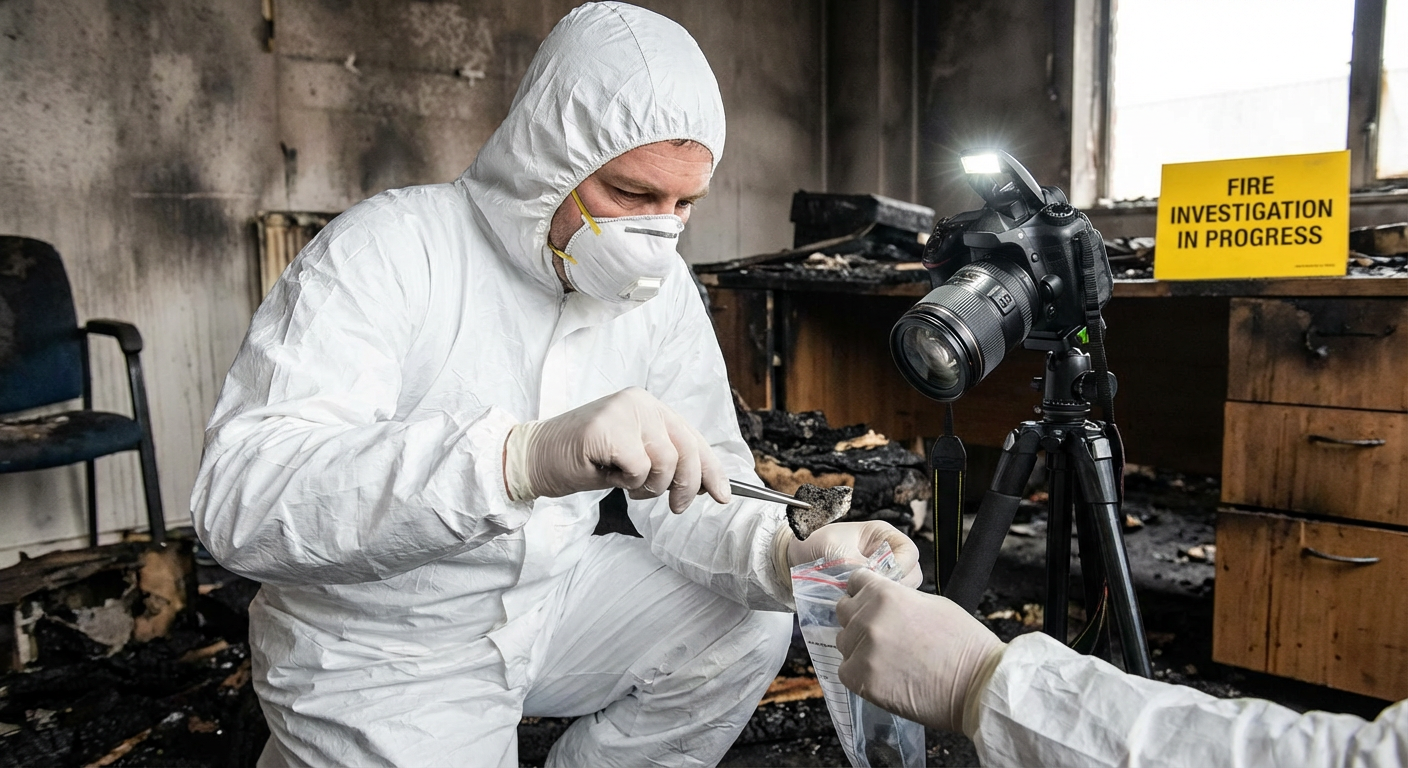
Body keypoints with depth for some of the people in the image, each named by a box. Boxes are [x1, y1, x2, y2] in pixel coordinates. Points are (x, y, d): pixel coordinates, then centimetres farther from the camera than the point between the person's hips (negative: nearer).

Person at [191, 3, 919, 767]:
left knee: (750, 626, -9)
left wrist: (784, 554, -26)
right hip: (380, 654, -4)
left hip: (550, 600, 5)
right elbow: (240, 497, -35)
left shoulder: (659, 286, -5)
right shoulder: (391, 250, -22)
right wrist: (526, 456, -50)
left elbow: (692, 492, -3)